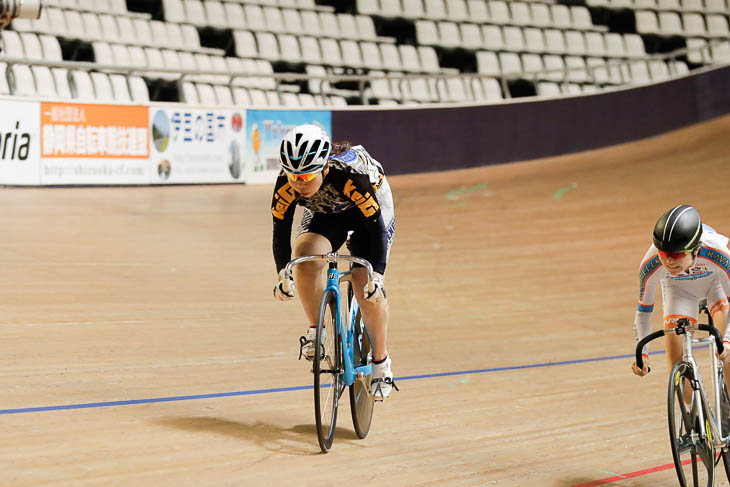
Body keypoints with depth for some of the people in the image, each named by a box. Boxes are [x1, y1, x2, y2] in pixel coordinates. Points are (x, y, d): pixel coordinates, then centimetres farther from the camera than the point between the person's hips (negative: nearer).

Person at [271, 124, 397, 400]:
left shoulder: (351, 176, -41)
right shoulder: (285, 185, -31)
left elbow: (376, 229, -34)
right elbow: (281, 230, -19)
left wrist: (376, 275, -42)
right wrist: (282, 274, -32)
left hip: (370, 212, -3)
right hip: (324, 213, 3)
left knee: (367, 290, -15)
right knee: (305, 260, -27)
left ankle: (381, 363, 5)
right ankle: (316, 331, -5)